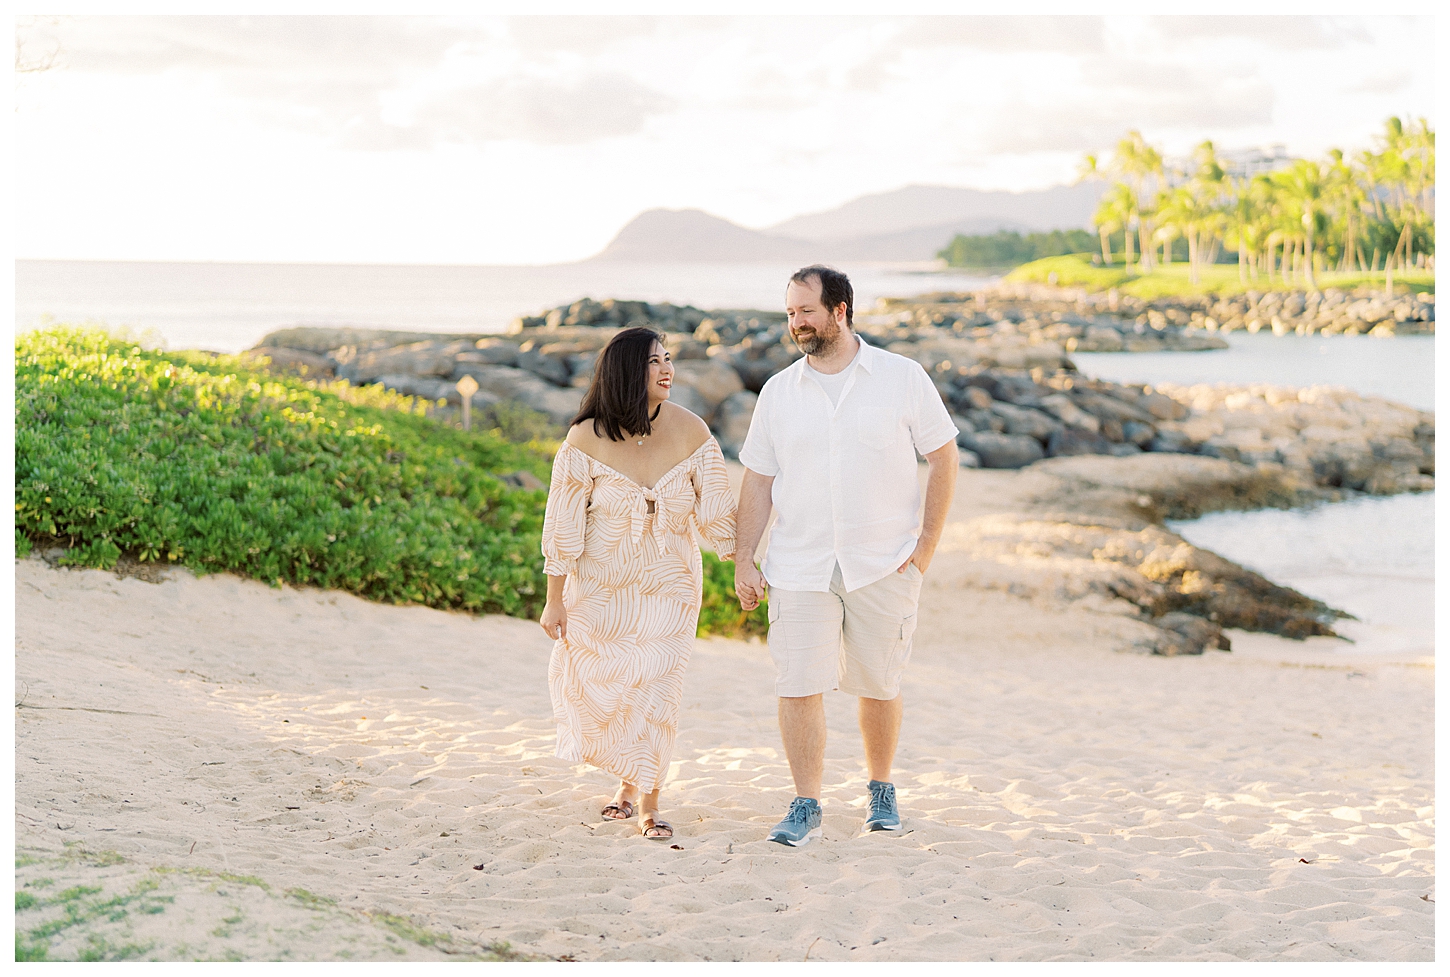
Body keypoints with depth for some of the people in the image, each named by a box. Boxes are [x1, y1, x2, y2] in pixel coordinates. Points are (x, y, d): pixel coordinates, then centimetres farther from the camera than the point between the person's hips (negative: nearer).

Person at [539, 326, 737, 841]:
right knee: (600, 691, 8)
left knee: (657, 688, -6)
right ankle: (629, 777, 35)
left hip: (669, 587, 1)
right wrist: (554, 600, -7)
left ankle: (648, 800, 8)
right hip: (601, 587, 0)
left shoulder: (690, 431, -8)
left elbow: (717, 511, 1)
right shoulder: (586, 441, -14)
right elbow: (563, 526, -9)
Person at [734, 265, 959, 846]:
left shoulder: (903, 378, -1)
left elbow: (944, 458, 3)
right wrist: (742, 560, 2)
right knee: (798, 687, -6)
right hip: (800, 569, 1)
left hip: (883, 566, -1)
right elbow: (758, 481, 8)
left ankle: (881, 791, 28)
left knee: (879, 686, 8)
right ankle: (806, 806, 4)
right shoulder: (778, 392, 6)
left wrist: (927, 544, -3)